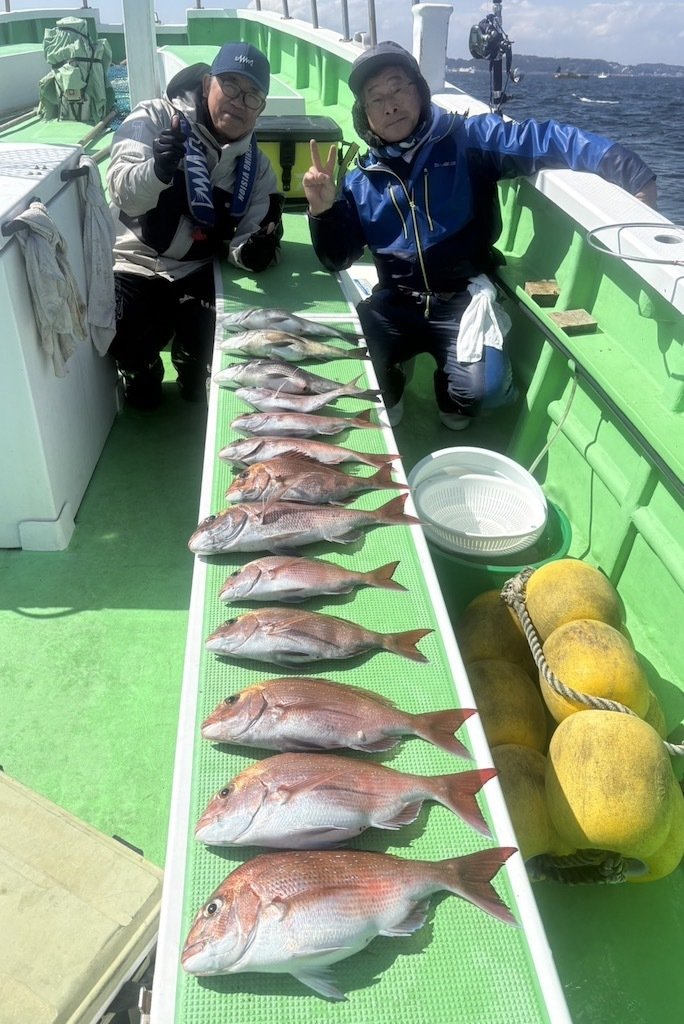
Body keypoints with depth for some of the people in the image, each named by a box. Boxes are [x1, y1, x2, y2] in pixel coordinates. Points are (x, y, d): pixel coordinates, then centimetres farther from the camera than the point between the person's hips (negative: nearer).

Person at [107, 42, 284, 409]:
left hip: (197, 272, 3)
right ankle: (142, 376, 13)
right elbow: (125, 194, -19)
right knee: (133, 345, -27)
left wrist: (254, 251, -25)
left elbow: (245, 241, 2)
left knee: (213, 343, -22)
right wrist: (159, 168, -42)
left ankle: (194, 382, 17)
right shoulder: (155, 118, -7)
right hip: (135, 263, -3)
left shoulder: (256, 166, 5)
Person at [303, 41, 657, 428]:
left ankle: (453, 398, 16)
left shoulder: (468, 140, -3)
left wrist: (627, 168, -29)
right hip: (395, 304, 3)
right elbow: (337, 259, 8)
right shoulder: (362, 180, 6)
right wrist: (324, 209, -13)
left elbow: (546, 140, -14)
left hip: (464, 299, -3)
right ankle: (388, 394, 19)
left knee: (481, 388, -25)